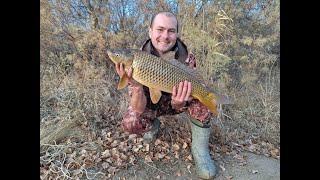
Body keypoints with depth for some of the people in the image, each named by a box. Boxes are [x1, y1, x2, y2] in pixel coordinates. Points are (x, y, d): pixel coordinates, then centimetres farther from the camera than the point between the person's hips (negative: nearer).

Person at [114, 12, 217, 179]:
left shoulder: (187, 58, -22)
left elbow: (178, 105, -21)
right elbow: (139, 109, -28)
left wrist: (178, 102, -46)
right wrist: (136, 86, -48)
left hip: (174, 103, 0)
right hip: (151, 104, 0)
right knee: (129, 123, -26)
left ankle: (200, 148, -8)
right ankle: (153, 125, 11)